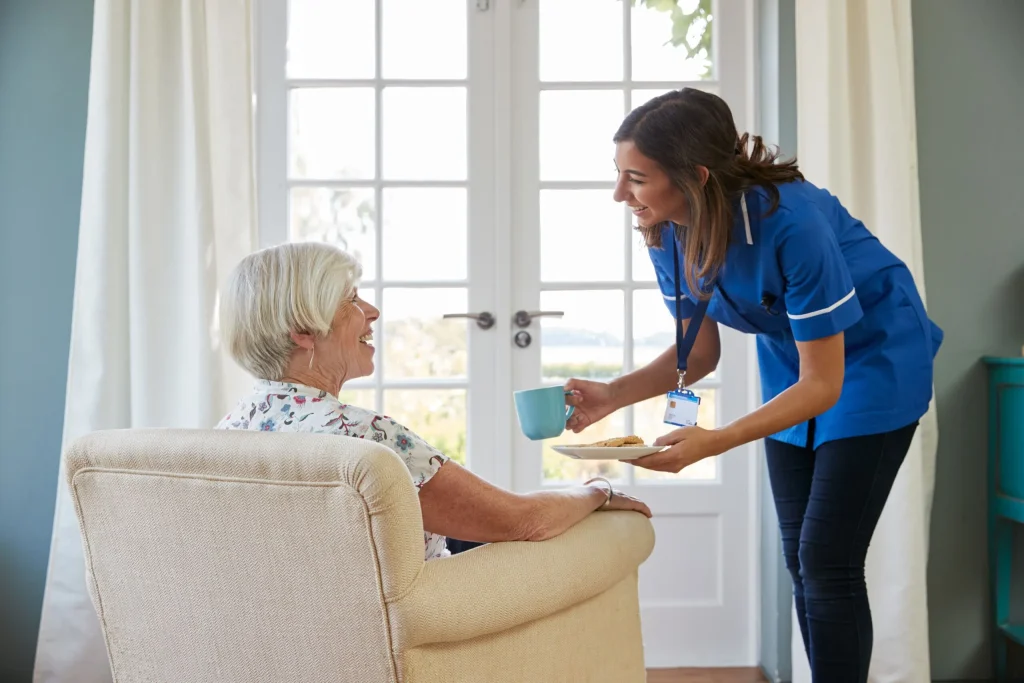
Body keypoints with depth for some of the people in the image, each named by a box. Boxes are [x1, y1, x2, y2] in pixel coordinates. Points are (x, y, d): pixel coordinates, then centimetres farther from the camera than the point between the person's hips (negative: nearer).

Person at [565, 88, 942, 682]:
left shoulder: (790, 222, -35)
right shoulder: (668, 234, -15)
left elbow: (822, 385, -29)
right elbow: (698, 353, -3)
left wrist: (712, 443, -41)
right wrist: (612, 395, -20)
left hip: (872, 355, -7)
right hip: (790, 360, 7)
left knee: (827, 558, -11)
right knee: (800, 558, 10)